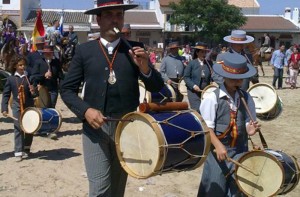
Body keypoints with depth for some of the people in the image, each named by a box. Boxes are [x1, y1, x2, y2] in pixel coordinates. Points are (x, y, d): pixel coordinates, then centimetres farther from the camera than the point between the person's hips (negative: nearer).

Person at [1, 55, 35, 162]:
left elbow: (34, 91, 10)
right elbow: (6, 94, 2)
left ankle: (26, 149, 28)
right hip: (17, 107, -2)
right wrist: (4, 108, -5)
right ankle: (18, 152, -2)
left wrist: (33, 91, -15)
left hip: (29, 106, 2)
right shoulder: (11, 78, 0)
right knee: (18, 129, -5)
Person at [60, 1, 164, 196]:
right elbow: (67, 89, 2)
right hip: (95, 127, -2)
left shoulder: (135, 49, 4)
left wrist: (145, 68, -19)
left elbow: (157, 87, 1)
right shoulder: (84, 50, 1)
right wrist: (85, 110, -15)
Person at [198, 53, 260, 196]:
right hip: (217, 150, -4)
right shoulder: (212, 98, -11)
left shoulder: (246, 98, 3)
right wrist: (218, 145, -26)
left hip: (240, 151, 4)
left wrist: (250, 129, -13)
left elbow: (248, 123, 10)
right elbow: (207, 127, -13)